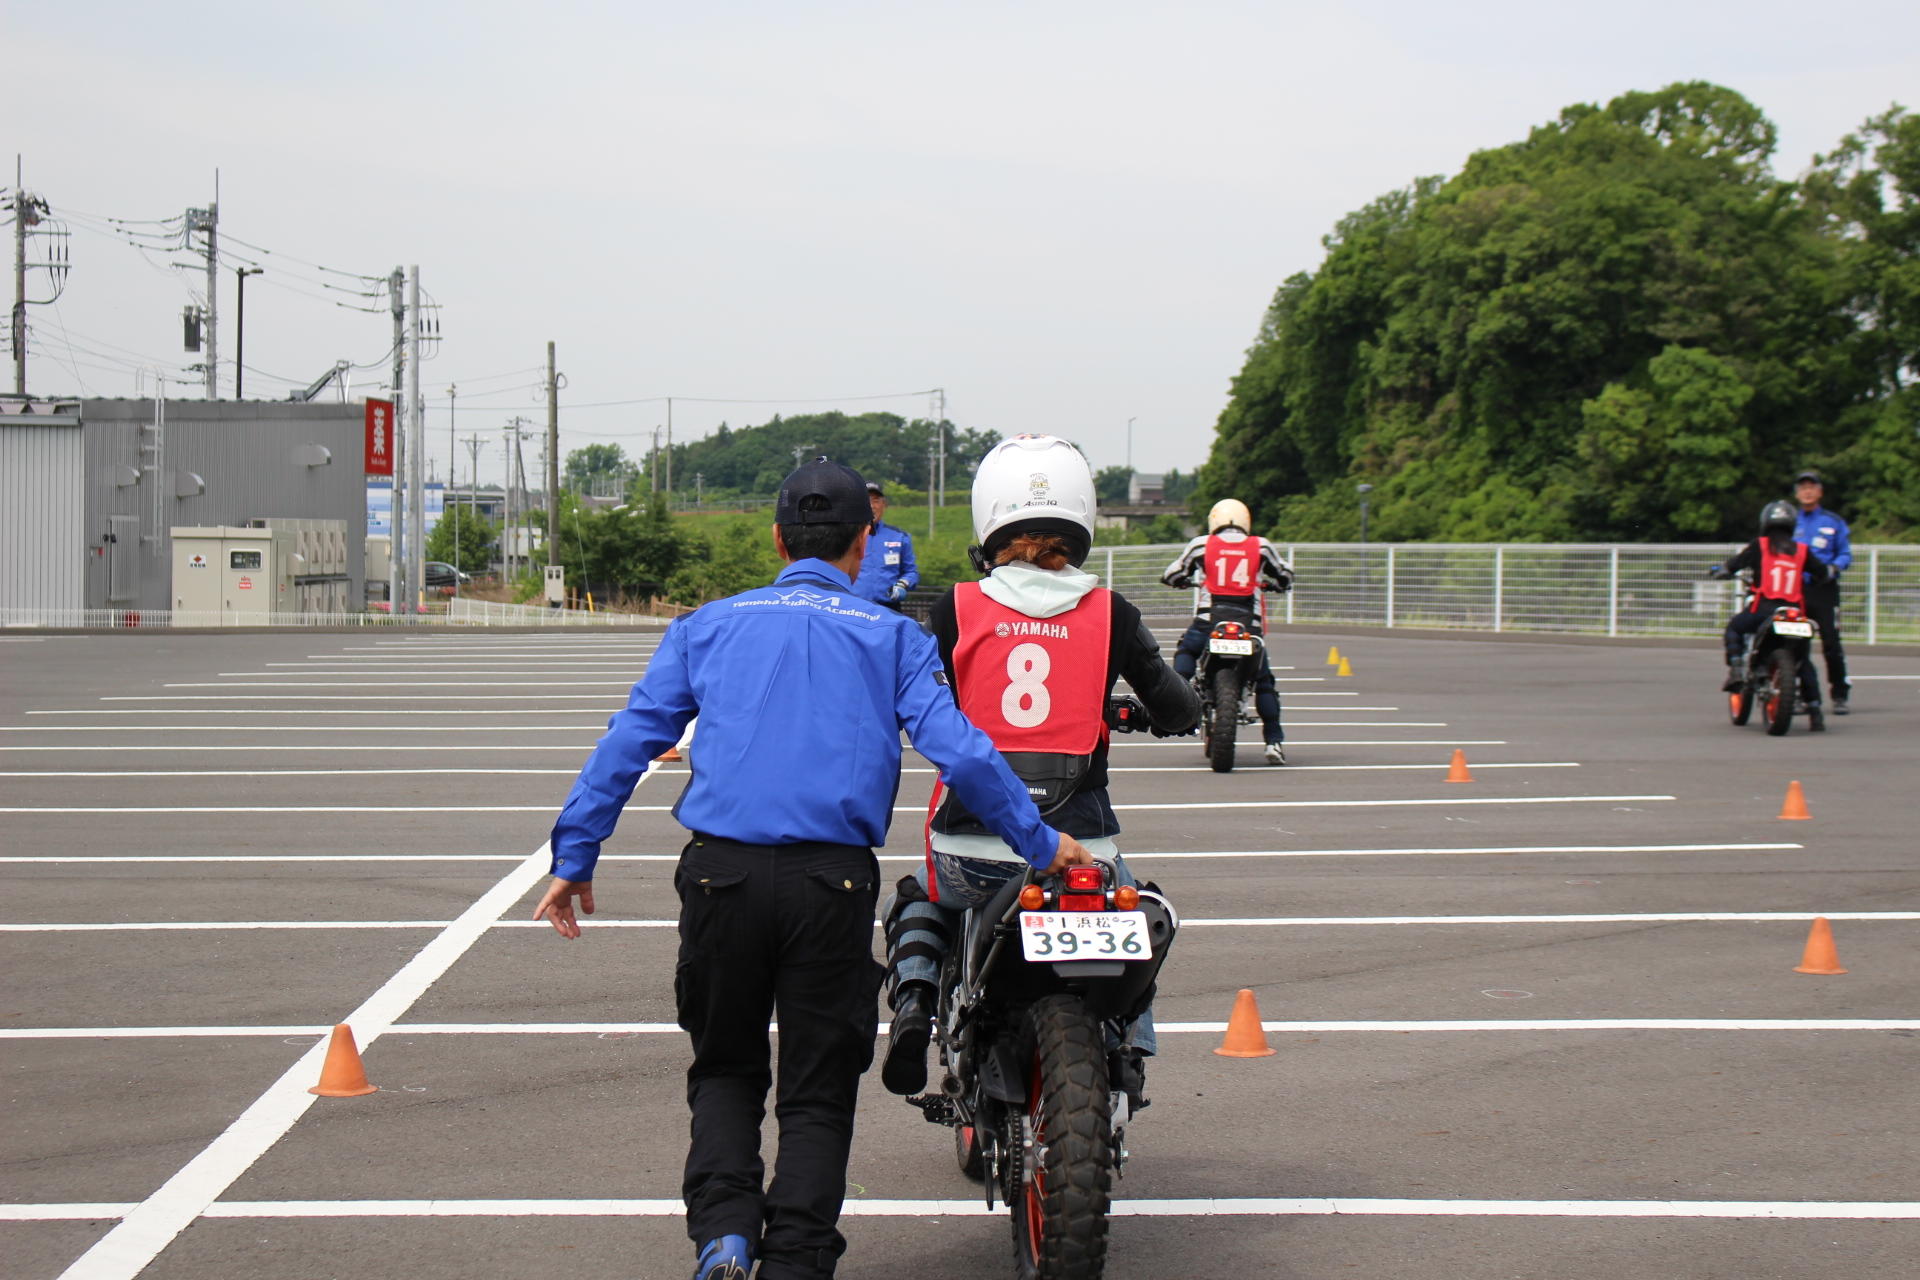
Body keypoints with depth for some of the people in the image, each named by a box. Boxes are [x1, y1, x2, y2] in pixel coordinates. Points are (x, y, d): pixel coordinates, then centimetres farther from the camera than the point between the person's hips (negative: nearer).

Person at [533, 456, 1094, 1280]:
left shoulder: (708, 626, 14)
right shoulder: (890, 637, 9)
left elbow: (629, 741, 7)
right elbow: (959, 752, -1)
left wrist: (574, 857, 10)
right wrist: (1040, 844, 8)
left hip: (721, 870, 1)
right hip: (833, 879, -1)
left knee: (724, 1068, 18)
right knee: (817, 1089, 9)